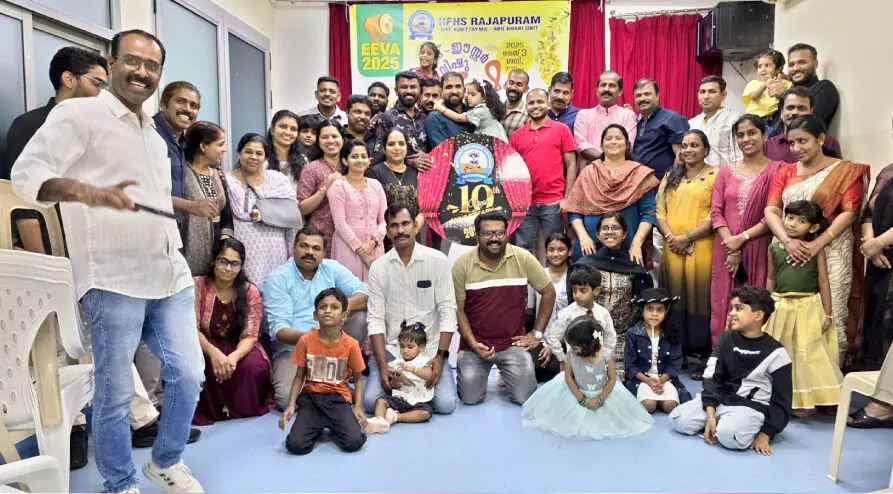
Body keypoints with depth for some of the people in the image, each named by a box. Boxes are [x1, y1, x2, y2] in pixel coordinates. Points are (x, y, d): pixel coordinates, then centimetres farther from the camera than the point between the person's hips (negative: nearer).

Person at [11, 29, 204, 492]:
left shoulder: (153, 134, 20)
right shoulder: (79, 113, -3)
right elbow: (26, 174, -14)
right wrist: (85, 192, -33)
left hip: (171, 277, 7)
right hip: (113, 281, -7)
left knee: (188, 374, 8)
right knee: (115, 392, 3)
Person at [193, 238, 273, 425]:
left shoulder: (250, 292, -5)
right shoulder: (197, 285, -7)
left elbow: (249, 336, -11)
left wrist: (234, 356, -34)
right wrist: (213, 353, -34)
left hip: (238, 348, 1)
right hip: (206, 346, 0)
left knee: (253, 365, -31)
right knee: (200, 363, -35)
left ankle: (242, 408, -1)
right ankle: (207, 409, -7)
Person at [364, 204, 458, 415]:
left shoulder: (438, 260, -3)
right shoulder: (378, 267, 0)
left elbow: (447, 311, -4)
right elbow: (376, 319, -4)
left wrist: (440, 356, -12)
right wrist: (383, 367, -12)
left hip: (430, 349, -1)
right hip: (391, 349, 1)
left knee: (445, 404, -16)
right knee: (371, 401, -16)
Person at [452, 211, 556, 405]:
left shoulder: (523, 259, -7)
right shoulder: (462, 264, -8)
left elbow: (548, 292, 3)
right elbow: (458, 309, -3)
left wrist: (537, 333, 2)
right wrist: (474, 344, -12)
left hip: (512, 343, 1)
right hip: (474, 344, 0)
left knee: (525, 397, -8)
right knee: (470, 398, -7)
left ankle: (508, 375, 26)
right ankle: (468, 374, 28)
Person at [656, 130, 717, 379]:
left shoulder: (715, 176, 0)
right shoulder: (671, 177, 17)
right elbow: (659, 210, 10)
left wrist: (688, 237, -14)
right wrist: (670, 236, -6)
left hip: (702, 249, -4)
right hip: (672, 250, 5)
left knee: (700, 300, -3)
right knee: (674, 301, 7)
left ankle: (704, 358, 6)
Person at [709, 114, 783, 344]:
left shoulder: (777, 169, 0)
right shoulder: (726, 172, 12)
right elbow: (716, 212, 4)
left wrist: (742, 238, -13)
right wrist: (731, 248, -8)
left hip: (759, 249, -3)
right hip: (726, 250, 3)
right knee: (724, 307, 6)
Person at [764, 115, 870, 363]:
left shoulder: (846, 170, 3)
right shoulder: (786, 172, 12)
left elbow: (849, 213, -7)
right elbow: (771, 210, 1)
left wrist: (817, 244, -20)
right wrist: (787, 241, -17)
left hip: (830, 252, -3)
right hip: (789, 251, 3)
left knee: (828, 314, -4)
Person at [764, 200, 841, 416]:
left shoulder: (816, 250, -3)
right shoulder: (774, 248, 3)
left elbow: (823, 282, -2)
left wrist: (827, 313, -4)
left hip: (808, 308, -2)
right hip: (780, 308, 3)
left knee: (807, 354, 1)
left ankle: (804, 400, 12)